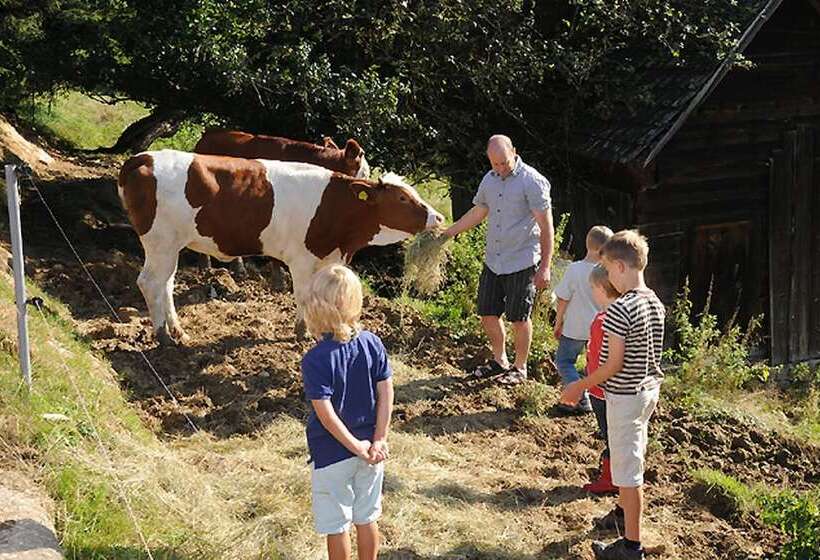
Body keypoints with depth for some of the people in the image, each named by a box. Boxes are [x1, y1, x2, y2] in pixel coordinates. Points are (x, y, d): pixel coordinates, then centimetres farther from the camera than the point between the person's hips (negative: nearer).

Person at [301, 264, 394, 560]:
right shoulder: (373, 344, -9)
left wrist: (357, 447, -13)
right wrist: (379, 441, -3)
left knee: (336, 526, 13)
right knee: (366, 518, 21)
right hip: (370, 451, 5)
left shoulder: (316, 360, -23)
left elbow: (326, 415, -23)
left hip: (332, 454, -4)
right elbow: (386, 394, -7)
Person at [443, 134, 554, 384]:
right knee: (488, 314, 12)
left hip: (522, 262, -6)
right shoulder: (489, 179, 6)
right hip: (492, 260, 6)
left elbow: (546, 226, -13)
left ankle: (520, 368, 23)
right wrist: (447, 232, 16)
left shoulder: (532, 181, -14)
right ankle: (500, 361, 33)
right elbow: (478, 213, 20)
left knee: (519, 318, 5)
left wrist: (545, 268, -16)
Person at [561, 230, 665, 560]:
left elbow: (614, 364, -23)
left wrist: (580, 387, -11)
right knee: (631, 456, 26)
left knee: (628, 469, 1)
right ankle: (623, 513, 46)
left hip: (625, 396, -9)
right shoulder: (656, 304, 2)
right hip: (650, 389, 9)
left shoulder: (620, 310, -24)